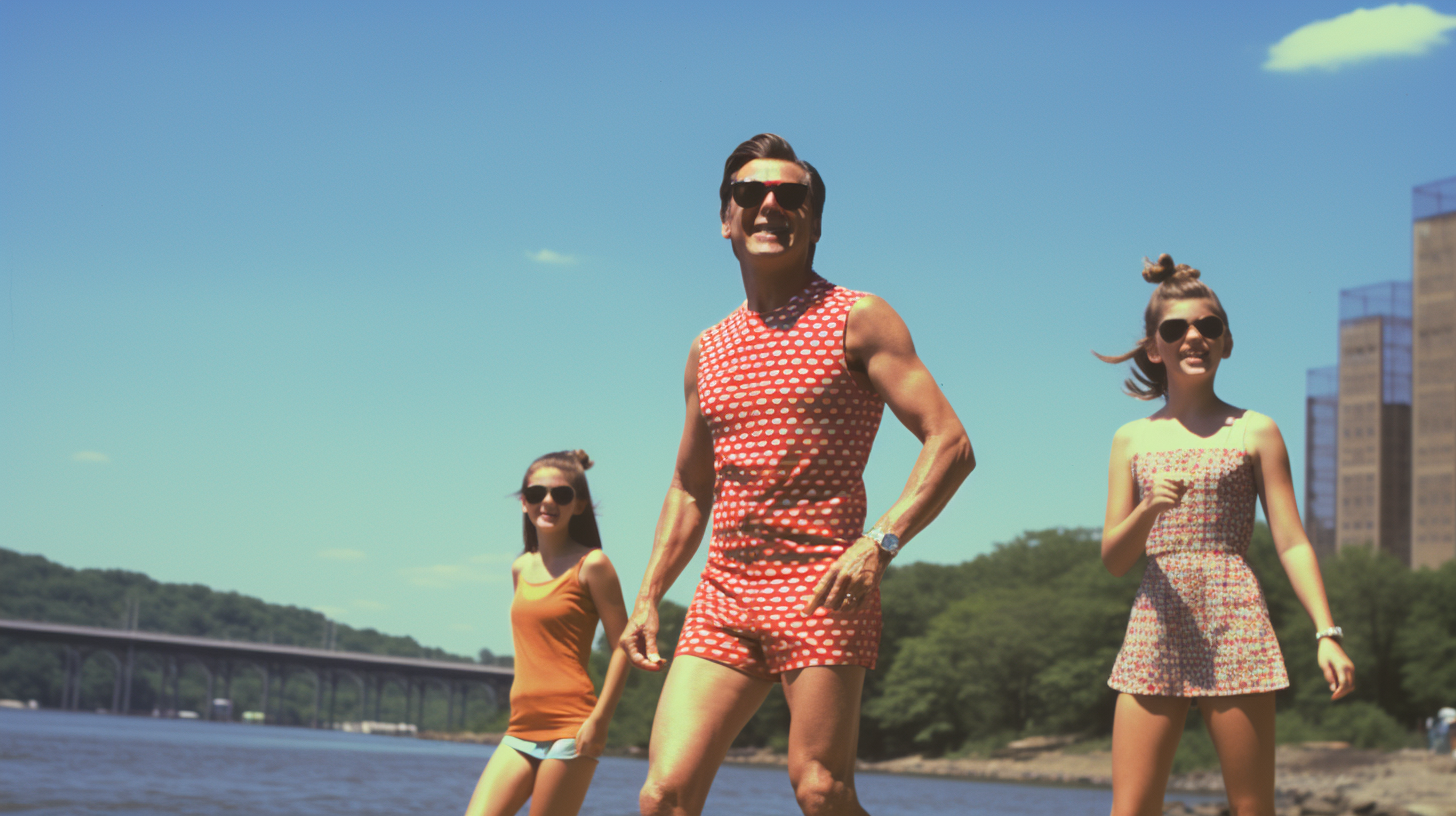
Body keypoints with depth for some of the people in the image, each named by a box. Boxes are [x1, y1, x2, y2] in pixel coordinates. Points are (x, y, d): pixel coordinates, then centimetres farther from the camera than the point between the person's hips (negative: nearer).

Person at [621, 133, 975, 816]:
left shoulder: (856, 319, 2)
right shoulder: (708, 350, 19)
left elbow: (949, 445, -6)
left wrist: (880, 541, -19)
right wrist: (648, 598, 17)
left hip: (819, 590, -5)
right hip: (723, 596, 5)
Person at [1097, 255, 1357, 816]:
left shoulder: (1255, 432, 7)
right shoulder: (1133, 440, 12)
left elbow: (1291, 543, 3)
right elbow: (1114, 559, 8)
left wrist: (1326, 632, -9)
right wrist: (1149, 509, -13)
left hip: (1234, 625, -2)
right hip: (1155, 628, 2)